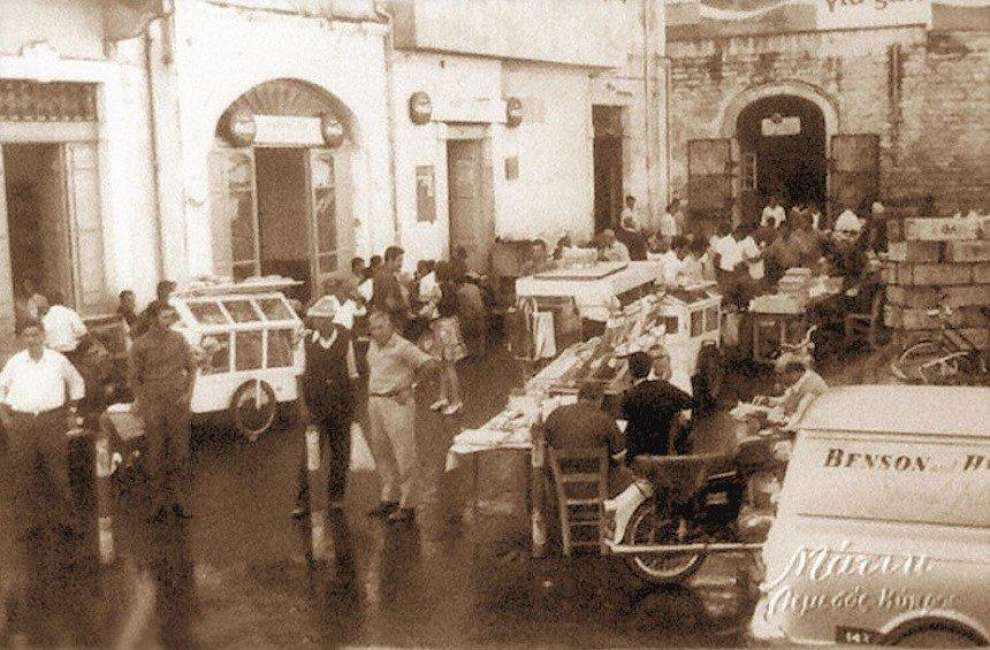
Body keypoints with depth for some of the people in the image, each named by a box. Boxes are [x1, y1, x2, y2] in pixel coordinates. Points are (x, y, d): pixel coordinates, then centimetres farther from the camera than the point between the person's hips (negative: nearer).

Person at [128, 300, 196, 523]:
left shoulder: (178, 339, 2)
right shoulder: (140, 345, -4)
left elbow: (191, 367, 11)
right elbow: (135, 379, 3)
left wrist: (189, 392, -2)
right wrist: (143, 405, -5)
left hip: (178, 402, 2)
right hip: (154, 405, -2)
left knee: (180, 451, 7)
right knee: (155, 454, 3)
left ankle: (179, 497, 18)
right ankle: (157, 500, 13)